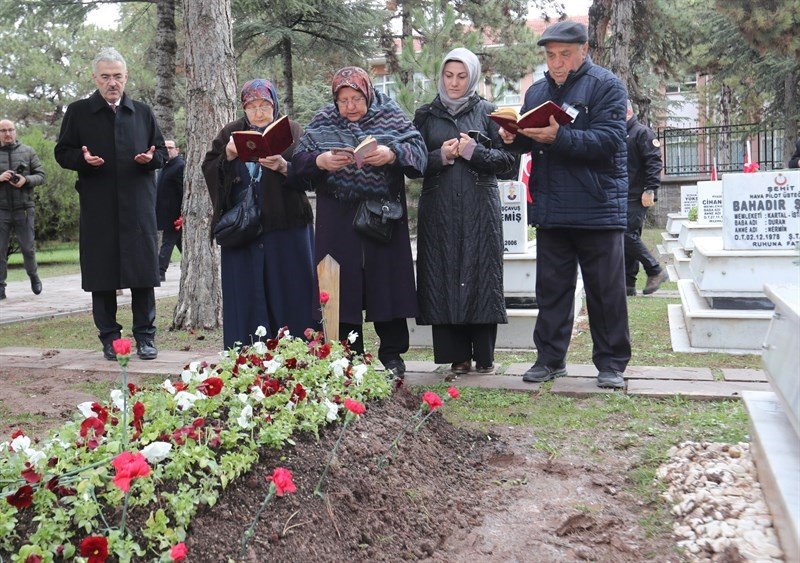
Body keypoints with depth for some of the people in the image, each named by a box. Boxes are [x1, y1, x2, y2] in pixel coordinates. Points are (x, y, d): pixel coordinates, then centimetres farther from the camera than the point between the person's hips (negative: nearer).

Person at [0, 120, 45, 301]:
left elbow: (41, 176, 5)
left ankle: (33, 276, 28)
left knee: (28, 247, 4)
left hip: (23, 208, 0)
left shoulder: (28, 152, 8)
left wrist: (26, 180, -14)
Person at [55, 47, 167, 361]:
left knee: (142, 269, 0)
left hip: (138, 206, 1)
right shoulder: (78, 112, 8)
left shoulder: (142, 113, 14)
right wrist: (83, 159, -13)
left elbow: (162, 153, 17)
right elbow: (62, 153, 9)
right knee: (102, 273, 2)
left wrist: (150, 158, -6)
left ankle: (145, 336, 10)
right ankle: (109, 338, 12)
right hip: (98, 208, -1)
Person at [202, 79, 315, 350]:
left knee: (287, 293, 0)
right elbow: (208, 170, 8)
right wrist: (227, 156, -10)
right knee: (246, 295, 3)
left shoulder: (293, 132, 5)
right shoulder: (229, 133, 13)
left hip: (285, 228, -2)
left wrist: (285, 167, -25)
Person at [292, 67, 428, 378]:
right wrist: (320, 162, -18)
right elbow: (299, 160, 3)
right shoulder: (322, 122, 8)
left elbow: (418, 150, -4)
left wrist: (391, 154, -23)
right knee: (342, 284, 2)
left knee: (387, 280, 3)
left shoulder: (391, 116, 4)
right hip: (338, 221, 1)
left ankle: (392, 353, 15)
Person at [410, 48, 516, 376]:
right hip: (439, 210, 1)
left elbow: (508, 161, 4)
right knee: (444, 278, -2)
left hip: (480, 210, -1)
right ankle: (457, 356, 6)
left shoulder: (487, 112, 9)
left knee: (481, 276, -2)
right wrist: (440, 156, -10)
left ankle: (484, 355, 7)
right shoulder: (426, 115, 13)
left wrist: (474, 152, -11)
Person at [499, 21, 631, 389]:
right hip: (550, 209, 5)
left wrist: (559, 137, -27)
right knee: (551, 288, 10)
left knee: (606, 291, 3)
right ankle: (550, 358, 19)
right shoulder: (536, 92, 14)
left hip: (598, 207, -5)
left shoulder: (606, 86, -3)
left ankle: (611, 364, 13)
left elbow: (609, 140, -16)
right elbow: (528, 142, 18)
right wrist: (514, 137, -5)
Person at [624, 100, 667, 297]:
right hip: (621, 198, 8)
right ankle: (628, 285, 10)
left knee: (629, 235, -15)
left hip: (637, 197, -8)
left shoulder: (642, 132, -3)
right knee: (628, 238, 7)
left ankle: (655, 271, 1)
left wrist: (650, 189, -19)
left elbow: (654, 162, -12)